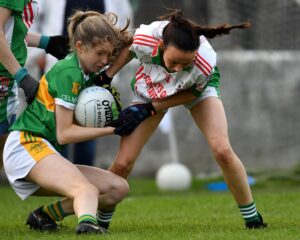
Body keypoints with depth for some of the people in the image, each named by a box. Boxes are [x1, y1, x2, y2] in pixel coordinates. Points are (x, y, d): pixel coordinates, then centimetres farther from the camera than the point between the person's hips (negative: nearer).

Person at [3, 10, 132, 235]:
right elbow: (64, 133, -13)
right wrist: (111, 129, -9)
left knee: (118, 188, 4)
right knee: (87, 189, -34)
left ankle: (45, 215, 1)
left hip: (44, 150, 9)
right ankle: (87, 224, -67)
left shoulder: (85, 73, 16)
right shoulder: (69, 73, -11)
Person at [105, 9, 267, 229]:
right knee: (123, 163, -8)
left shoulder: (205, 64, -43)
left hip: (198, 89, -1)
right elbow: (128, 49, -13)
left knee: (222, 150, -18)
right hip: (150, 87, 1)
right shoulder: (145, 38, -41)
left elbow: (192, 93, -20)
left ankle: (252, 217, 1)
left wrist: (149, 110, -22)